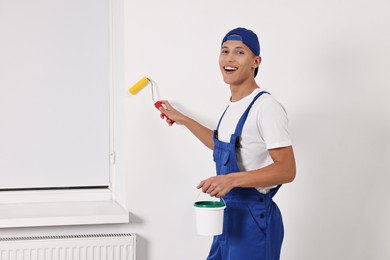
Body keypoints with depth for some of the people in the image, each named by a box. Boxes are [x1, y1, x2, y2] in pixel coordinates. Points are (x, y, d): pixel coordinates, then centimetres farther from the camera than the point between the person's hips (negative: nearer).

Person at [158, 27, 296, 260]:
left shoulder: (266, 106, -19)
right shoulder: (233, 106, 10)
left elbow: (287, 170, -21)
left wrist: (233, 179, -29)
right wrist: (183, 119, 30)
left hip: (254, 218, -9)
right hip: (229, 214, 9)